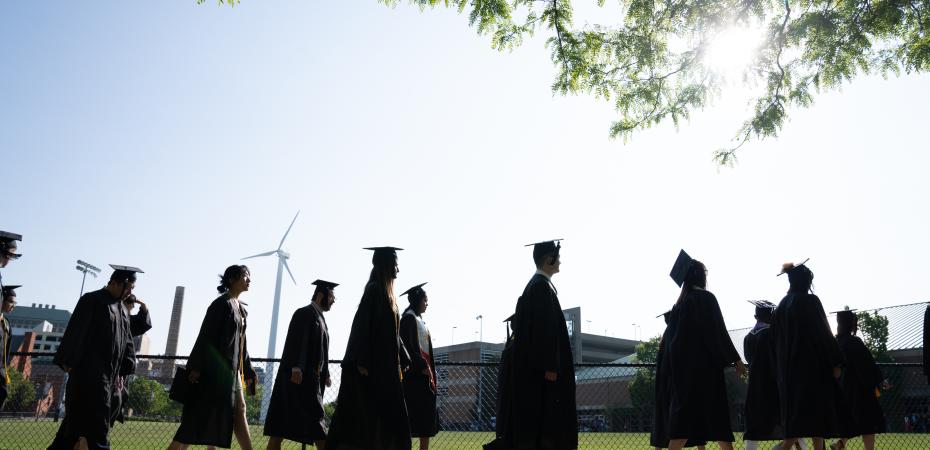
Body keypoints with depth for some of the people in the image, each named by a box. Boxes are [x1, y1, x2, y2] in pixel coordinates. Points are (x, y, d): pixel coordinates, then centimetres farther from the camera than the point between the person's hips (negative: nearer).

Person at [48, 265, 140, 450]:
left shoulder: (122, 310, 17)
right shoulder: (92, 300, -5)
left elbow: (126, 343, 17)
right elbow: (75, 332, -12)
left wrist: (121, 372, 10)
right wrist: (70, 363, -16)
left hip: (108, 375, 8)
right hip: (89, 373, -8)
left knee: (77, 419, 12)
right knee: (97, 425, -10)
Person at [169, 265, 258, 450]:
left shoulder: (241, 308, 16)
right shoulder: (221, 303, -10)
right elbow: (206, 336, -16)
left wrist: (248, 371, 18)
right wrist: (196, 367, -22)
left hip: (232, 369, 9)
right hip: (217, 367, -9)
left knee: (239, 410, 8)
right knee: (203, 413, -7)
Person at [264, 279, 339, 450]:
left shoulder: (319, 318, 21)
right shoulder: (304, 313, -8)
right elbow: (297, 341, -19)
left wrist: (325, 374, 19)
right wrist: (296, 368, -28)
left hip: (311, 376, 9)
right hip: (299, 374, -9)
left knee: (283, 420, 5)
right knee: (314, 416, -8)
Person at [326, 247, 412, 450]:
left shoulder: (386, 294, 17)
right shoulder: (374, 290, -11)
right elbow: (361, 325, -19)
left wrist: (402, 360, 18)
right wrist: (362, 362, -24)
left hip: (384, 366, 10)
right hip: (373, 365, -10)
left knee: (390, 417, 7)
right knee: (362, 416, -7)